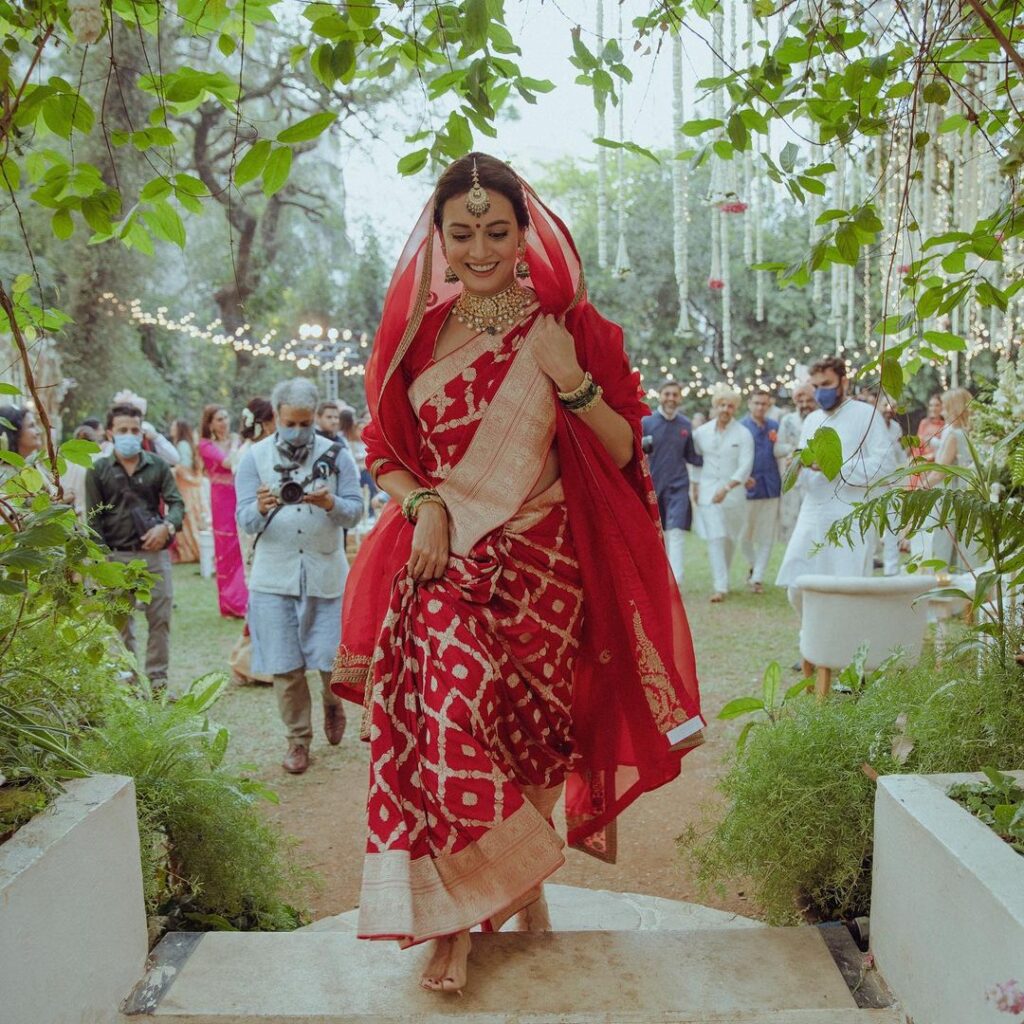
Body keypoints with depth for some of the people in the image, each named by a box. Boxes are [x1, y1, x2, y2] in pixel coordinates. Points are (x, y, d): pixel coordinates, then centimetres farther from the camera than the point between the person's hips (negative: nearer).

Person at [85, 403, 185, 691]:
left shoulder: (157, 465, 7)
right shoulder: (98, 470, 4)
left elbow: (176, 503, 3)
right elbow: (93, 518, 2)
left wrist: (168, 526, -18)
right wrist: (102, 557, -6)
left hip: (155, 553, 1)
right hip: (117, 556, -1)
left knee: (161, 618, 1)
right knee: (121, 623, 5)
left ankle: (158, 679, 11)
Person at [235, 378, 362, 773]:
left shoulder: (336, 455, 1)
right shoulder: (254, 457, 2)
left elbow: (355, 510, -4)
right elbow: (245, 520, -4)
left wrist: (331, 504, -25)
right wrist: (261, 508, -27)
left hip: (327, 574, 0)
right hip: (274, 577, 0)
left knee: (334, 658, 0)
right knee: (285, 667, 3)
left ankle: (332, 701, 35)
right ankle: (298, 740, 20)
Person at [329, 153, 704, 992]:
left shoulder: (567, 324, 4)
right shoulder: (418, 326, 8)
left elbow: (623, 452, 1)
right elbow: (385, 451, 13)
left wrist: (572, 382, -14)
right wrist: (422, 505, -6)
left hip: (539, 561, 0)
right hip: (443, 557, 1)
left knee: (529, 730, 7)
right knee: (445, 711, -16)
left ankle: (518, 876, 32)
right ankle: (451, 917, -2)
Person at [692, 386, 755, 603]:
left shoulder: (743, 434, -2)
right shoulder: (701, 432, 5)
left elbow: (745, 466, -9)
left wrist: (727, 488, -19)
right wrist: (696, 486, 9)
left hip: (733, 494, 0)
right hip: (708, 494, 0)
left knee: (729, 539, 9)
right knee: (715, 539, -10)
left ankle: (721, 581, 27)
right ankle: (720, 586, -12)